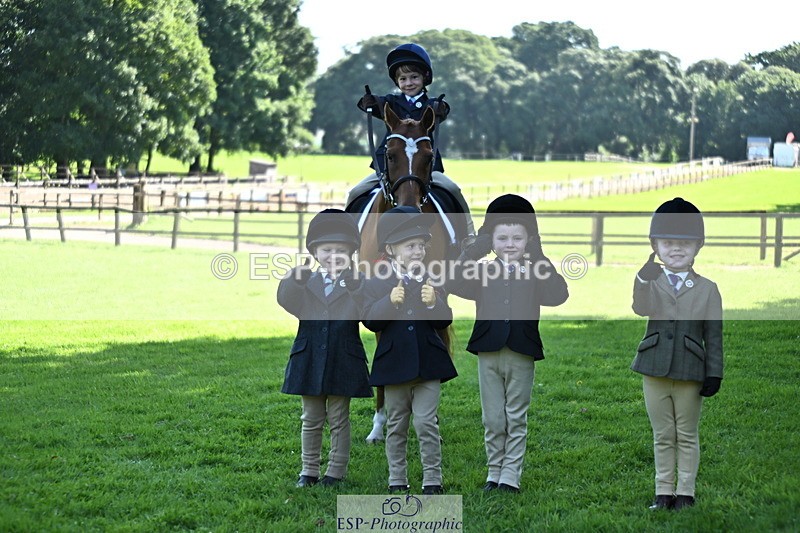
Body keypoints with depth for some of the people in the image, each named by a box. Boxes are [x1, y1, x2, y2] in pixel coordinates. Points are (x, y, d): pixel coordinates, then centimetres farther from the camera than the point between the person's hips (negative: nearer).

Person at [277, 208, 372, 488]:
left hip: (343, 363, -2)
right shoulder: (305, 284, 4)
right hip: (310, 361, 2)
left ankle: (336, 471, 15)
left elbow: (365, 311, -19)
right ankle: (309, 470, 20)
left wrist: (349, 279, -27)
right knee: (311, 420, 12)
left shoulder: (354, 285, -2)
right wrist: (298, 272, -28)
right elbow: (285, 300, -14)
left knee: (339, 420, 7)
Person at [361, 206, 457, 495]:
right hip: (393, 362, 0)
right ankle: (397, 481, 19)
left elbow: (445, 320, 0)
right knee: (396, 425, 10)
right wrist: (390, 302, -24)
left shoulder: (431, 282, 4)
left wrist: (433, 303, -19)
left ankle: (433, 480, 3)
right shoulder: (375, 284, -1)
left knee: (426, 423, -4)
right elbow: (369, 320, -10)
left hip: (428, 363, 0)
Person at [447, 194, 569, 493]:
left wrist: (539, 258, -15)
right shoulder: (483, 273, 3)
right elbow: (454, 284, -13)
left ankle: (510, 476, 12)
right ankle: (494, 473, 19)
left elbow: (558, 295, -18)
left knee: (516, 419, 6)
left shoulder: (534, 274, 0)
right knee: (493, 420, 9)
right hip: (489, 355, 1)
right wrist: (474, 250, -13)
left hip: (522, 356, -1)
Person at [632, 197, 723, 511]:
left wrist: (714, 374, -4)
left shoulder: (707, 289, 1)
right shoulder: (651, 283, 1)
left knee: (687, 435, 7)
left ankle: (685, 491, 15)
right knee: (662, 435, 10)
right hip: (655, 370, 1)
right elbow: (641, 309, -21)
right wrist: (643, 280, -40)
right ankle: (664, 491, 17)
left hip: (691, 373, -1)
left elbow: (714, 335, 1)